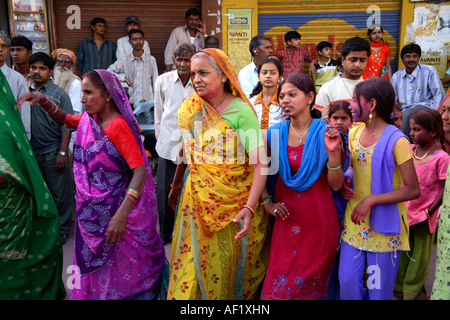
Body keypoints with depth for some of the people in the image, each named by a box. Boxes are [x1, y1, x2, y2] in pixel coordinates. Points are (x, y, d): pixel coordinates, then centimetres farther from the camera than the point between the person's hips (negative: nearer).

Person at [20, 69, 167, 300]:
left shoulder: (119, 126, -21)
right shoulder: (89, 119, 2)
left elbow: (140, 171, -27)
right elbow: (65, 120, 23)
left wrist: (121, 216, -34)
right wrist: (43, 101, 4)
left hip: (115, 211, -7)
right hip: (92, 210, 7)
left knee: (121, 270, 10)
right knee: (95, 266, 22)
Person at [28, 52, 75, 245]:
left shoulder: (59, 94, -2)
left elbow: (66, 126, -5)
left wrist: (62, 153, -12)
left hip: (52, 152, -3)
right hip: (31, 151, 4)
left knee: (59, 193, 4)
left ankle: (62, 229, 19)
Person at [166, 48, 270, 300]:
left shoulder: (242, 111, -14)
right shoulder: (190, 107, 1)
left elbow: (260, 164, -19)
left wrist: (249, 208, -28)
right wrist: (176, 186, 19)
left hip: (237, 204, -3)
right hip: (198, 200, 4)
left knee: (233, 265, 10)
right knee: (195, 263, 10)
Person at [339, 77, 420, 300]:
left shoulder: (396, 141, -16)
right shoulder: (354, 133, 4)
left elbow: (413, 190, -16)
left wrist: (371, 200, -22)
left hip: (384, 225, -5)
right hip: (354, 222, 5)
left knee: (379, 290, 8)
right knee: (347, 282, 9)